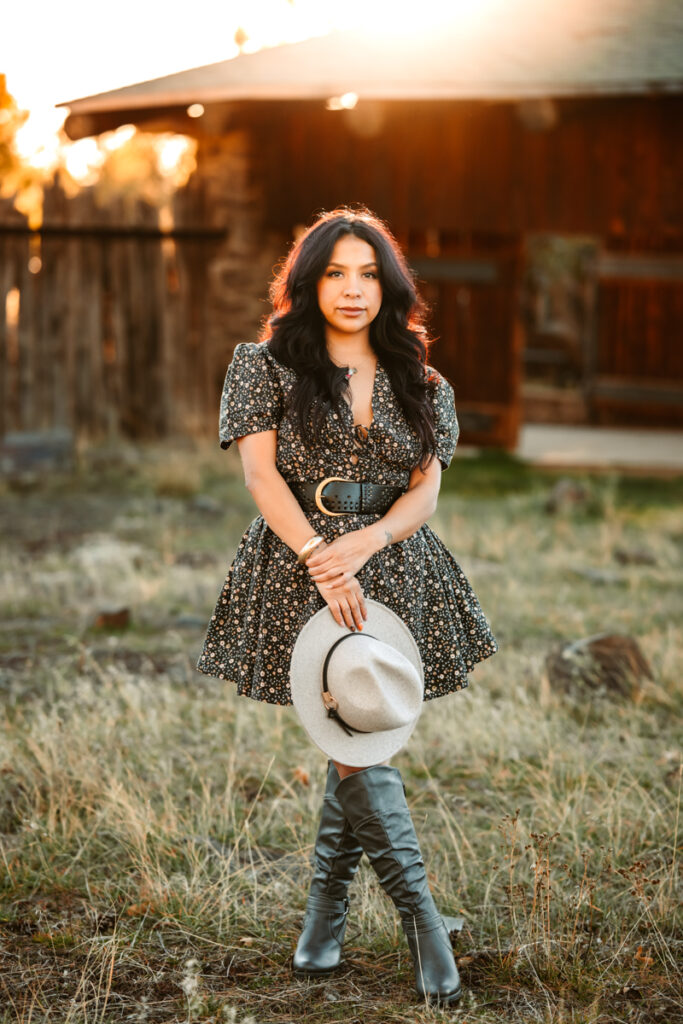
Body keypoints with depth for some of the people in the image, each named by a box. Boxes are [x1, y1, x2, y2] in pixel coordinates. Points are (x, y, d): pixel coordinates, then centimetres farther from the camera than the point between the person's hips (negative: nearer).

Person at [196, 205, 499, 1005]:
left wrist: (364, 543, -17)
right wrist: (319, 559, -18)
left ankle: (325, 910, 23)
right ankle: (421, 919, 1)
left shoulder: (420, 385, 11)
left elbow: (426, 491, 2)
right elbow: (259, 470, -7)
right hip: (299, 571, -3)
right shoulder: (268, 365, 4)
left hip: (395, 571, 3)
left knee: (356, 742, 5)